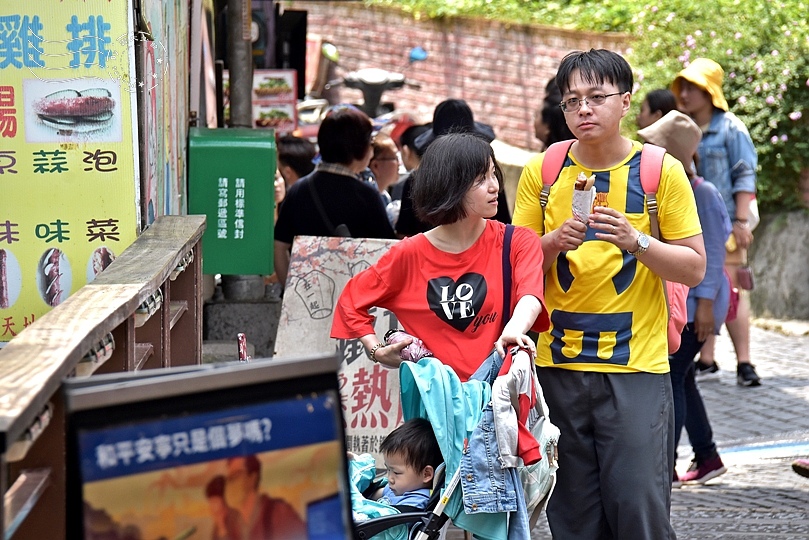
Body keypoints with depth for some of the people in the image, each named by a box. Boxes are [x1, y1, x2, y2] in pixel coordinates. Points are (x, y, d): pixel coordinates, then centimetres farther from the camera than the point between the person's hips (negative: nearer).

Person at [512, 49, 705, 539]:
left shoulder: (662, 170, -1)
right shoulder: (541, 172, 5)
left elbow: (694, 268, -1)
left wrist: (635, 240, -17)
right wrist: (554, 241, -11)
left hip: (637, 366, -2)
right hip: (559, 363, 2)